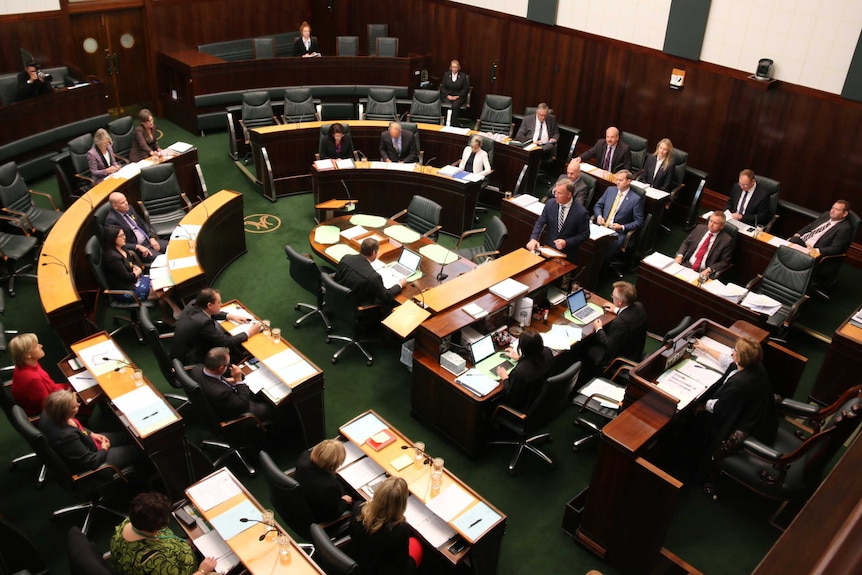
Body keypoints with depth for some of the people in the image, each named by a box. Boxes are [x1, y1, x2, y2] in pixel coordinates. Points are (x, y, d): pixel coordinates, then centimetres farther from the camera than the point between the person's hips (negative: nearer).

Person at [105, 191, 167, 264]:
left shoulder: (129, 208, 6)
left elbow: (143, 223, 16)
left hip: (148, 241, 8)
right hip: (135, 249, -8)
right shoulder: (111, 220, -16)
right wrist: (138, 247, -24)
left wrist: (152, 238, 0)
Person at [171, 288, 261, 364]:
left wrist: (230, 316, 4)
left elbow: (211, 313, 13)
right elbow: (226, 342, -24)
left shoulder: (194, 304, -11)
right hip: (190, 360, -8)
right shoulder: (204, 322, -34)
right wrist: (249, 333, -15)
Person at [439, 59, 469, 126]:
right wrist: (448, 95, -7)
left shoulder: (463, 76, 7)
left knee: (455, 105, -34)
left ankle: (453, 124, -33)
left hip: (459, 97, -1)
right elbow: (442, 87, 9)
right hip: (448, 96, 1)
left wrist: (457, 96, -10)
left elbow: (465, 89, 4)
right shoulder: (446, 75, 11)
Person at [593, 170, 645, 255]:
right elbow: (597, 205, 18)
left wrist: (622, 227, -12)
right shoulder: (610, 190, 12)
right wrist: (599, 216, -3)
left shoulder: (636, 199, -3)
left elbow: (639, 221, -1)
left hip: (618, 233, -4)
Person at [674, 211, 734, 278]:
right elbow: (686, 242, 14)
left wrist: (709, 270, -16)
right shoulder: (700, 228, 8)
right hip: (686, 265, 4)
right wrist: (680, 255, -4)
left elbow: (725, 262, -3)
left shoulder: (726, 240, -4)